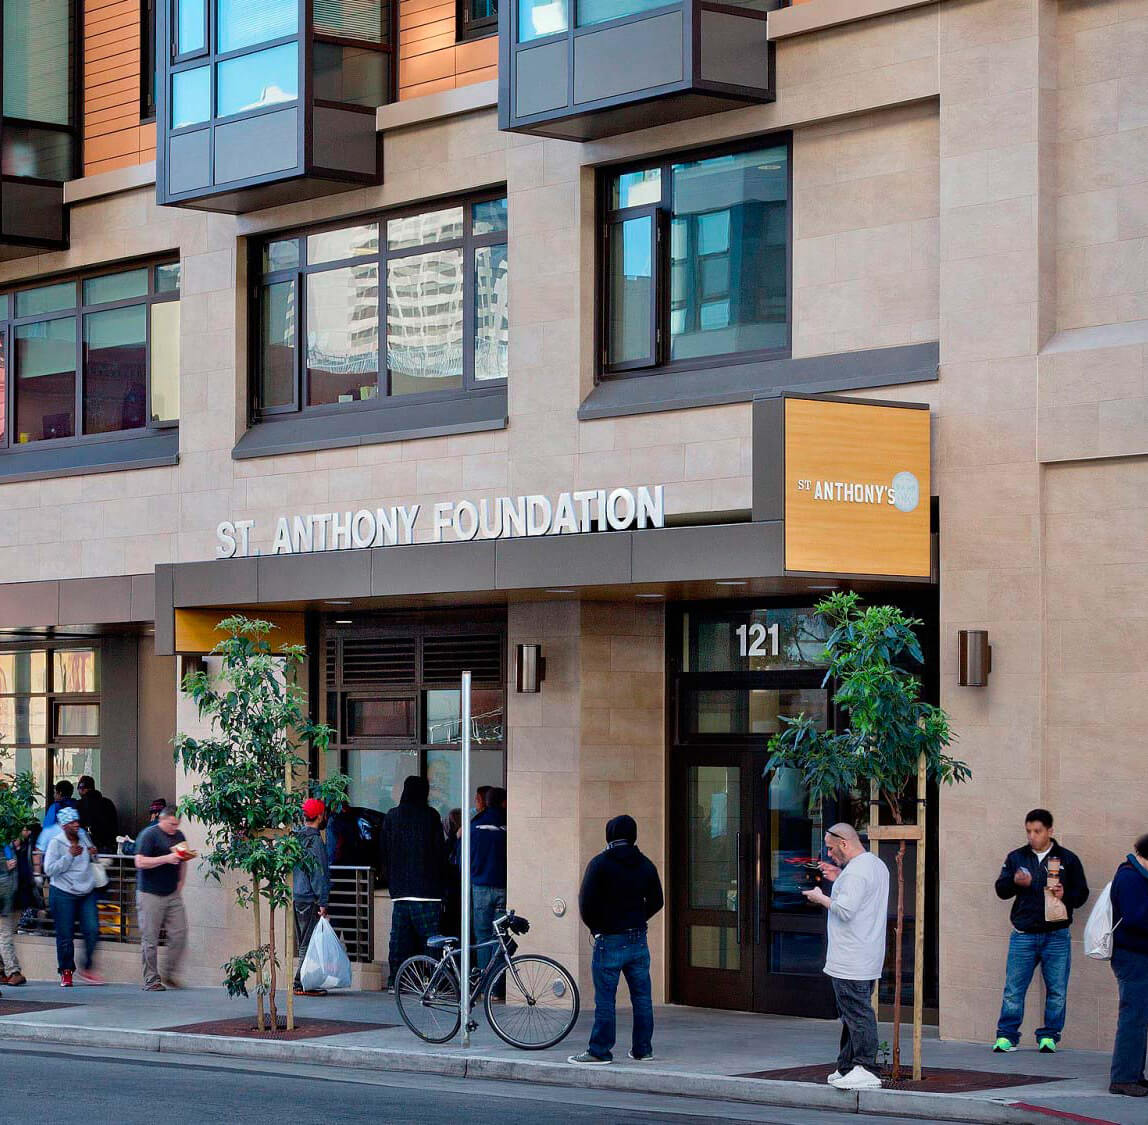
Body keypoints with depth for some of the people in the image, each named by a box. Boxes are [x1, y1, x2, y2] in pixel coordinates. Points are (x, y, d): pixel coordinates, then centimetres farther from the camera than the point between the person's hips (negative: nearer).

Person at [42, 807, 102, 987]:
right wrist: (69, 855, -20)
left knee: (92, 930, -4)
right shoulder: (56, 843, -7)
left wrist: (94, 855, 1)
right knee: (65, 935, -1)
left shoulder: (84, 837, 9)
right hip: (63, 893, -5)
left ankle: (88, 969, 9)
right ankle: (66, 972, 12)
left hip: (87, 892, 5)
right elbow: (49, 870, -14)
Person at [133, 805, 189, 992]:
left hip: (173, 894, 6)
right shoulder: (149, 835, -7)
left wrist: (179, 885, 13)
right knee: (150, 939, -2)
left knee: (179, 934, -3)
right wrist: (166, 859, -21)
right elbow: (140, 862, -16)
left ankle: (171, 974, 9)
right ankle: (151, 980, 2)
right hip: (150, 894, -6)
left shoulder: (179, 836, 14)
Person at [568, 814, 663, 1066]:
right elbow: (656, 902, 13)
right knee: (642, 997, 10)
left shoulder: (600, 864, -9)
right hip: (638, 940, 5)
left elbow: (586, 902, -12)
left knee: (605, 999, -3)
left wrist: (595, 927, 3)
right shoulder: (645, 865, 7)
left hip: (610, 941, -5)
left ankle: (599, 1051, -1)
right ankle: (643, 1049, 14)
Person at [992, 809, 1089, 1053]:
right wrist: (1015, 882, -14)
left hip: (1056, 936, -1)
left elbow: (1082, 894, 8)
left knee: (1056, 991, 2)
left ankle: (1049, 1036, 13)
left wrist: (1065, 895, -13)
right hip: (1023, 935, 1)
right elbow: (1001, 890, 7)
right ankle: (1007, 1036, 6)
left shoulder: (1067, 859, 5)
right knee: (1013, 989, -1)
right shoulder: (1016, 857, 9)